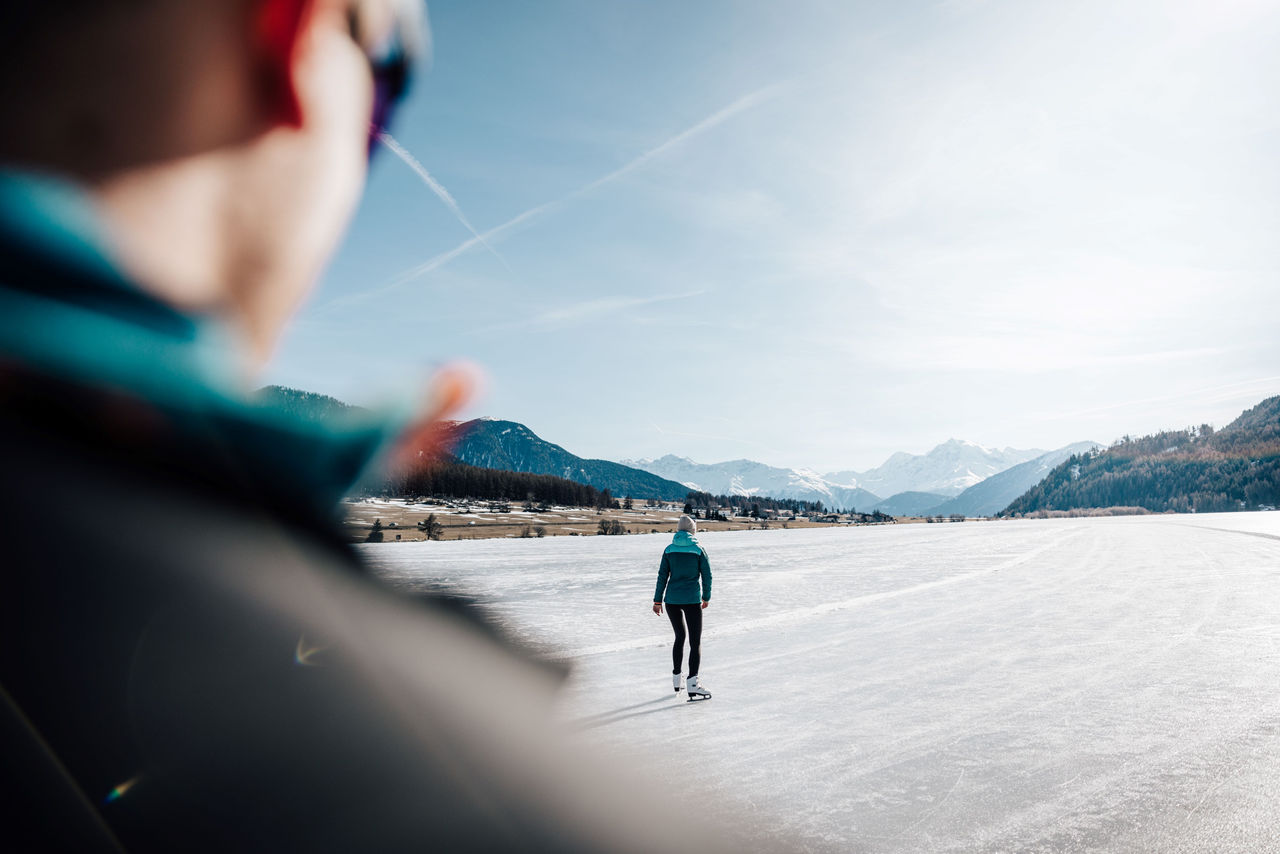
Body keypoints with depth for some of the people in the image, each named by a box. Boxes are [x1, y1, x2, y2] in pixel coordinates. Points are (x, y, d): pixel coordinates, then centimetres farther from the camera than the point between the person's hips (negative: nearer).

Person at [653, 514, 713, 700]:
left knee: (680, 637, 20)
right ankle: (693, 684, -8)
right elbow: (707, 576, 0)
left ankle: (676, 680, 26)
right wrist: (706, 597, 13)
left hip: (672, 599, 3)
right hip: (692, 600, -3)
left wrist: (657, 601, 7)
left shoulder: (669, 550, 3)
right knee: (695, 641, 2)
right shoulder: (699, 550, -3)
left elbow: (662, 576, 2)